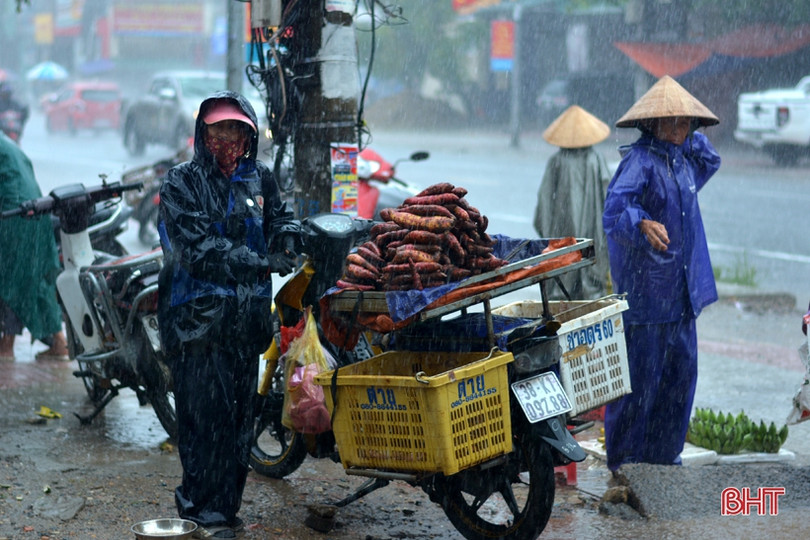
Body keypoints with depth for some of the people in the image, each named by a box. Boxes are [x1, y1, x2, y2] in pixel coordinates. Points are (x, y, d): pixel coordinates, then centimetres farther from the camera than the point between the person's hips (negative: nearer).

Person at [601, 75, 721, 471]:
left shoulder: (682, 159, 12)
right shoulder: (640, 159, -13)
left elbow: (710, 162, 35)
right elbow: (616, 204, -29)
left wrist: (691, 136, 18)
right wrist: (643, 224, -49)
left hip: (680, 287, 8)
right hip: (645, 285, -8)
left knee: (681, 369, 12)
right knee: (640, 374, -4)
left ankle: (663, 453, 24)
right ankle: (623, 459, 8)